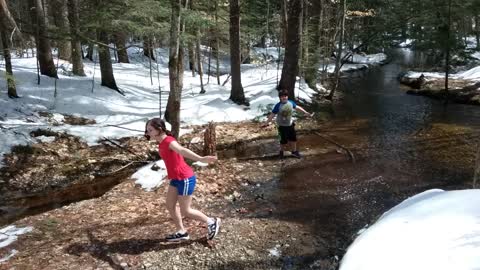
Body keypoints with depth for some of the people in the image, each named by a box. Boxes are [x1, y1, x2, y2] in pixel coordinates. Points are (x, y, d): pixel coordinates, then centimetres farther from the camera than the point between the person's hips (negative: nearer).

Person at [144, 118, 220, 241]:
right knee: (169, 205, 14)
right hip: (176, 179, 9)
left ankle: (211, 222, 21)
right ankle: (181, 232, 28)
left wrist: (201, 159, -58)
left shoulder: (169, 141, -23)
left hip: (185, 179, -9)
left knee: (185, 211, 2)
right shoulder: (162, 142, 5)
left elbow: (182, 150, -43)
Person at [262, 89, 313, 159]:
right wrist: (266, 123, -25)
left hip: (290, 124, 5)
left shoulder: (291, 103, -7)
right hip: (282, 126, -5)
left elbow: (298, 107, 8)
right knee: (284, 140, 3)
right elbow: (272, 115, -19)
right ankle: (282, 152, 29)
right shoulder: (278, 106, -20)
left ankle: (294, 151, 33)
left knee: (293, 138, 14)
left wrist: (306, 113, 14)